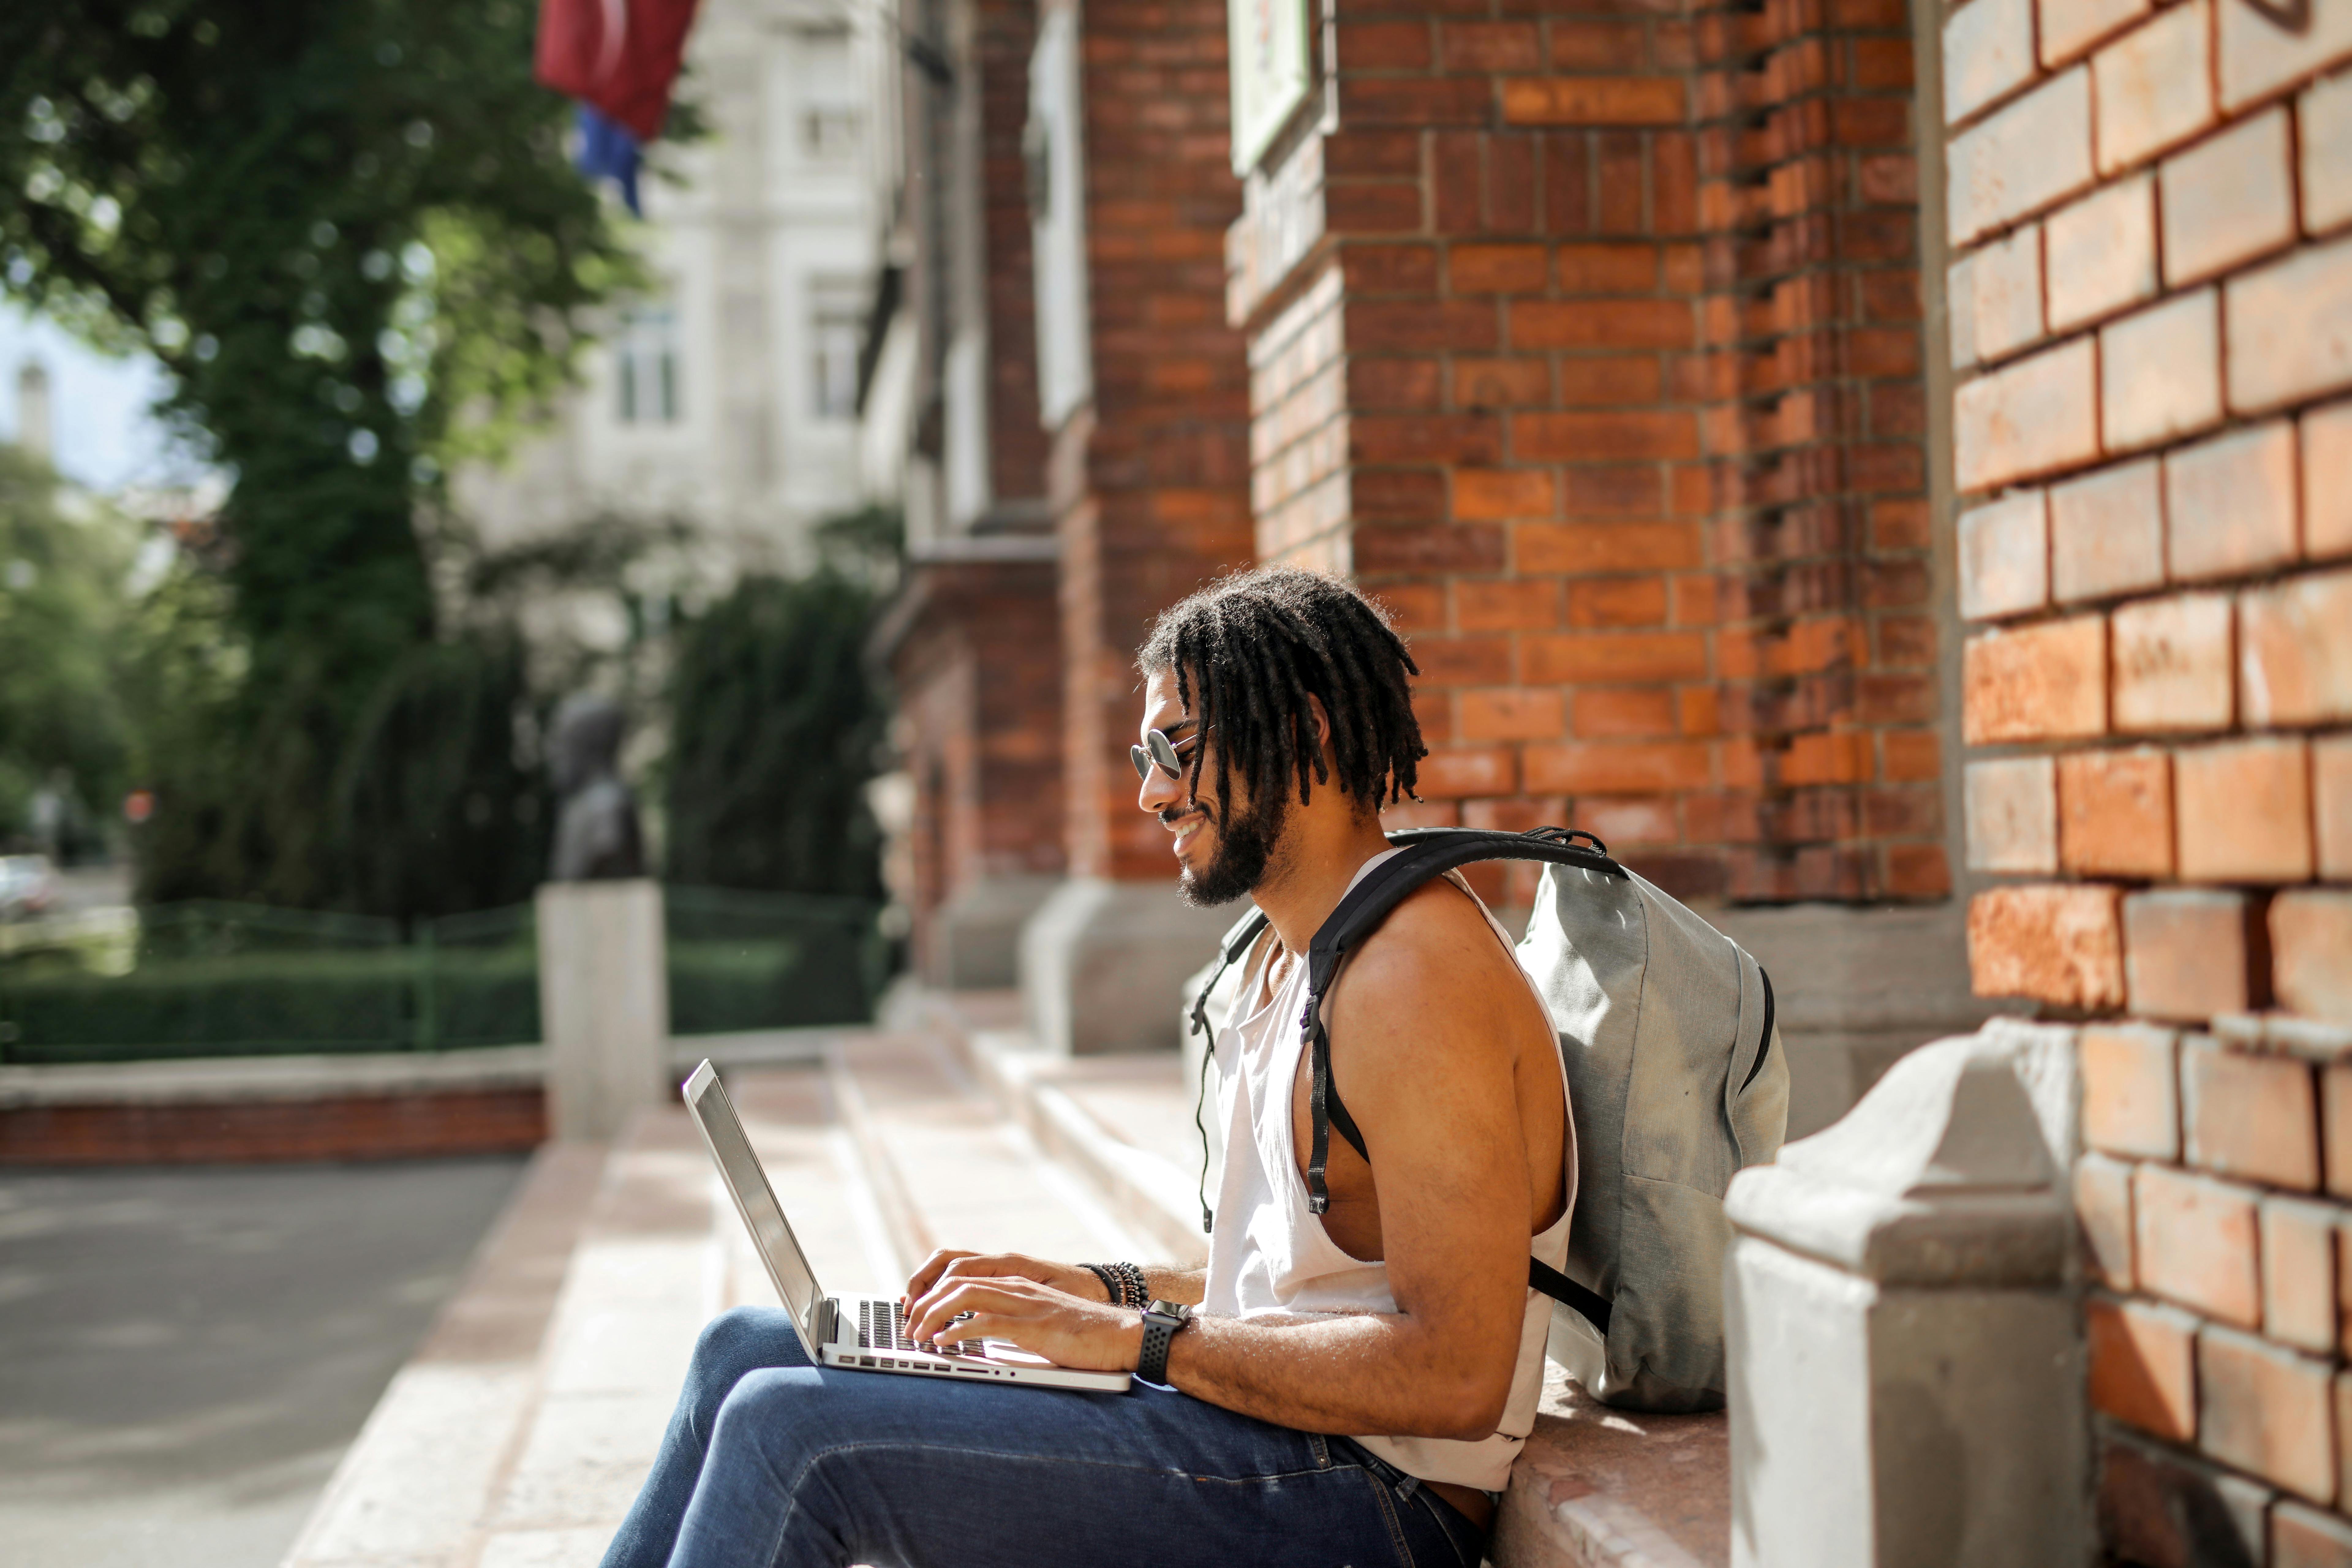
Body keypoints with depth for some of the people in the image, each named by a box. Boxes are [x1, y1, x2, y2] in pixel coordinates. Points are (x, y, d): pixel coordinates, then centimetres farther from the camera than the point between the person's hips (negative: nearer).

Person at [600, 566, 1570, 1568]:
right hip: (1270, 1423, 10)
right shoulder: (1285, 957, 16)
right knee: (752, 1348, 10)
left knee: (793, 1430, -19)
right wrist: (1098, 1289, 7)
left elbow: (1457, 1377, -24)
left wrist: (1135, 1338, -20)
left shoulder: (1416, 977, -18)